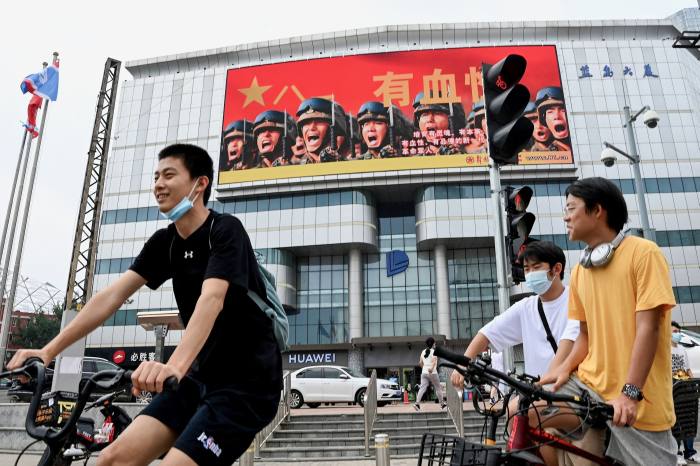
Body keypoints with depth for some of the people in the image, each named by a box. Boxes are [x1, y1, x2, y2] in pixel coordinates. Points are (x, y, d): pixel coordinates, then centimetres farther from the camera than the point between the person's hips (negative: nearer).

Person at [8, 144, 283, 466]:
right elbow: (113, 295, 0)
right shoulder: (165, 242, 6)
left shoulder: (226, 230, -14)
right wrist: (49, 350, -8)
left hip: (248, 382, -6)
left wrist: (175, 365, -45)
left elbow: (212, 299, -30)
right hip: (201, 377, 7)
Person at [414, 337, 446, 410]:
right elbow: (434, 360, -23)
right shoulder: (434, 351, -5)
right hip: (433, 373, -4)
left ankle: (417, 403, -20)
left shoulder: (423, 352, 11)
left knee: (422, 388, -4)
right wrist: (432, 368, -37)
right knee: (438, 388, 13)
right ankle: (442, 403, 26)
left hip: (424, 372, 4)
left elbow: (420, 362, 12)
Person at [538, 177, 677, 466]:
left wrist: (630, 392, -20)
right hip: (589, 384, 5)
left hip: (636, 400, -5)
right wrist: (565, 368, -3)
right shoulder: (579, 270, 12)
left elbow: (648, 328, -14)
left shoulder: (643, 253, -7)